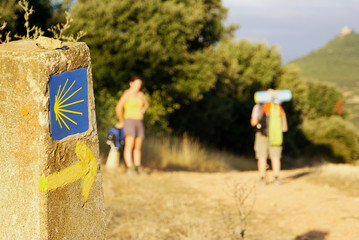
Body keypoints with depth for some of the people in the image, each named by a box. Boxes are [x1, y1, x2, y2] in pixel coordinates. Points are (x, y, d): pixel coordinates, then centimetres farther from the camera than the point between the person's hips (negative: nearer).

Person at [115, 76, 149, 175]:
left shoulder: (140, 94, 11)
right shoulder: (126, 94, -9)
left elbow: (146, 104, 30)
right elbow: (118, 108, -12)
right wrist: (121, 122, -6)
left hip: (139, 122, 6)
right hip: (129, 122, -6)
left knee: (138, 147, 5)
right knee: (129, 146, -13)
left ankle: (138, 168, 9)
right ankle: (130, 169, -16)